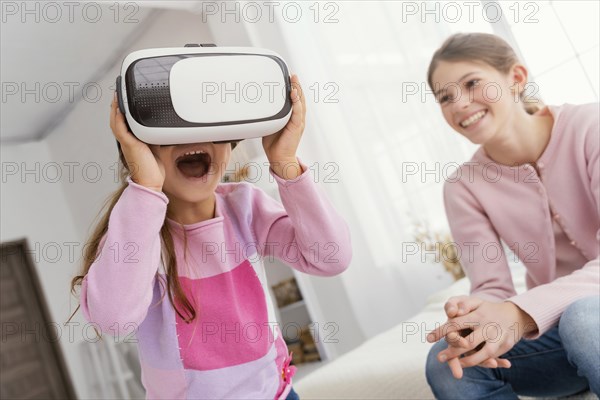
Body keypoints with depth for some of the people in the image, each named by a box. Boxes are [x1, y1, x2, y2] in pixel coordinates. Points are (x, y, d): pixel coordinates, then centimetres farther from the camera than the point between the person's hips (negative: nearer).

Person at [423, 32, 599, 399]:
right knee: (447, 363, -21)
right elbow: (493, 290, -10)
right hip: (557, 323, 3)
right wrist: (473, 318, -33)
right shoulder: (463, 188, -6)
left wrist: (521, 313, -38)